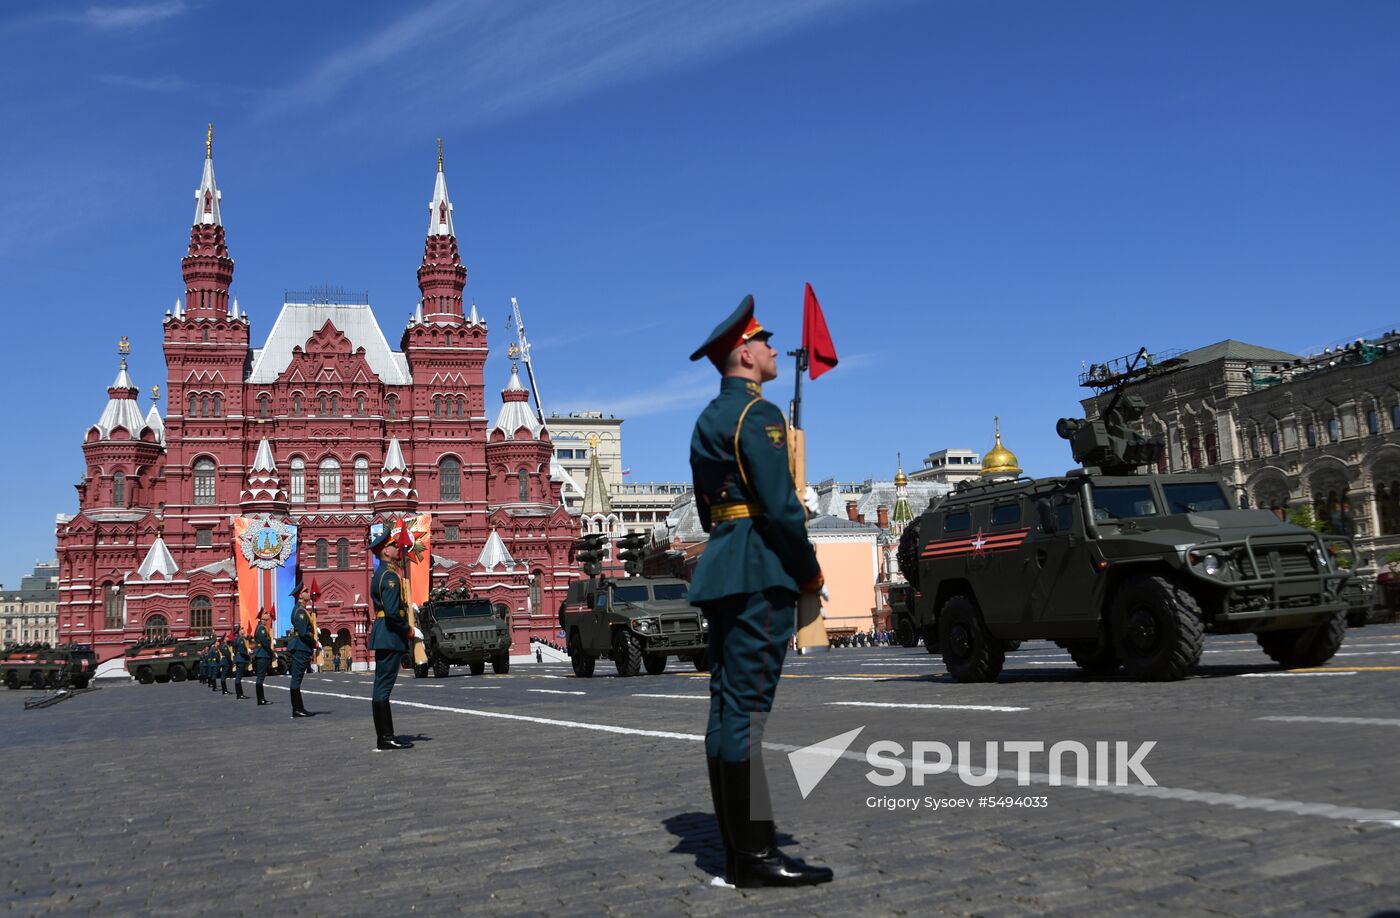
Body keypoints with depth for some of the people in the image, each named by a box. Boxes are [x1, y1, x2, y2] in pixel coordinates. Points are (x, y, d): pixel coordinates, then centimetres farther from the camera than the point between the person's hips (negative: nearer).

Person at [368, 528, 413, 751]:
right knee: (383, 688, -8)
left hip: (383, 637, 10)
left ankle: (386, 738, 16)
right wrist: (408, 630, -10)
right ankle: (384, 740, -5)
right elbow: (392, 611, -23)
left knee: (381, 688, 10)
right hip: (391, 636, -10)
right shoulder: (390, 575, -14)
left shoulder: (380, 573, 17)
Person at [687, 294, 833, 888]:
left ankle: (737, 852, 15)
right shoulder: (758, 412, -9)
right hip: (761, 573, -10)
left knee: (727, 707, 8)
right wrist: (811, 572, -6)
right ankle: (756, 855, -3)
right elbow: (780, 505, -18)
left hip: (721, 572, 10)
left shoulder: (707, 419, 20)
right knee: (748, 709, -9)